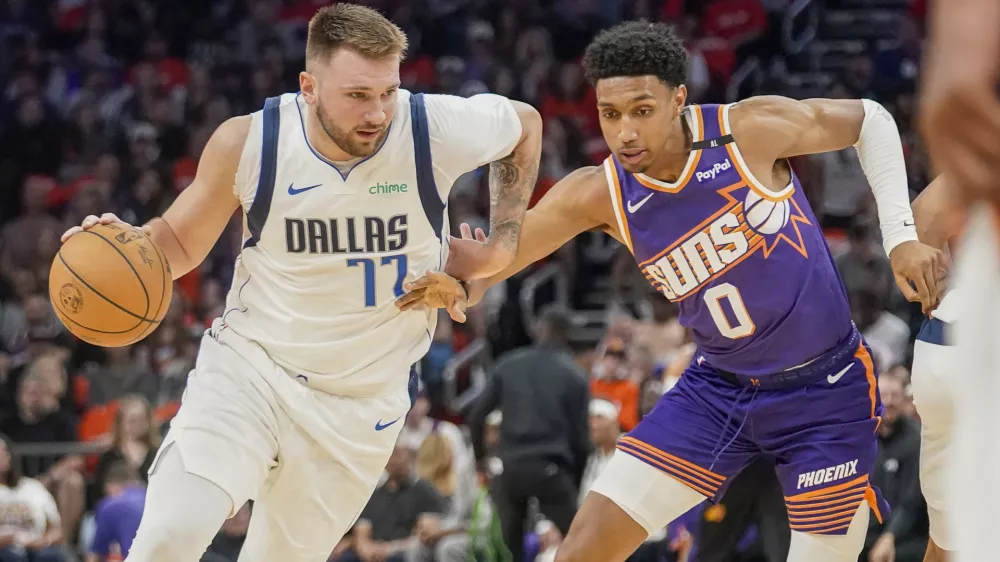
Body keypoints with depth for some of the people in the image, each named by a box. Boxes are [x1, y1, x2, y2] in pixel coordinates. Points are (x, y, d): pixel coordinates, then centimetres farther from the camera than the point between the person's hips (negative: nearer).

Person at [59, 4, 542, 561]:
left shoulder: (437, 130, -15)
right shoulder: (247, 143, -14)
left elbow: (525, 123, 8)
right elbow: (182, 242, 3)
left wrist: (506, 239, 0)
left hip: (361, 403, 1)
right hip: (250, 365, -1)